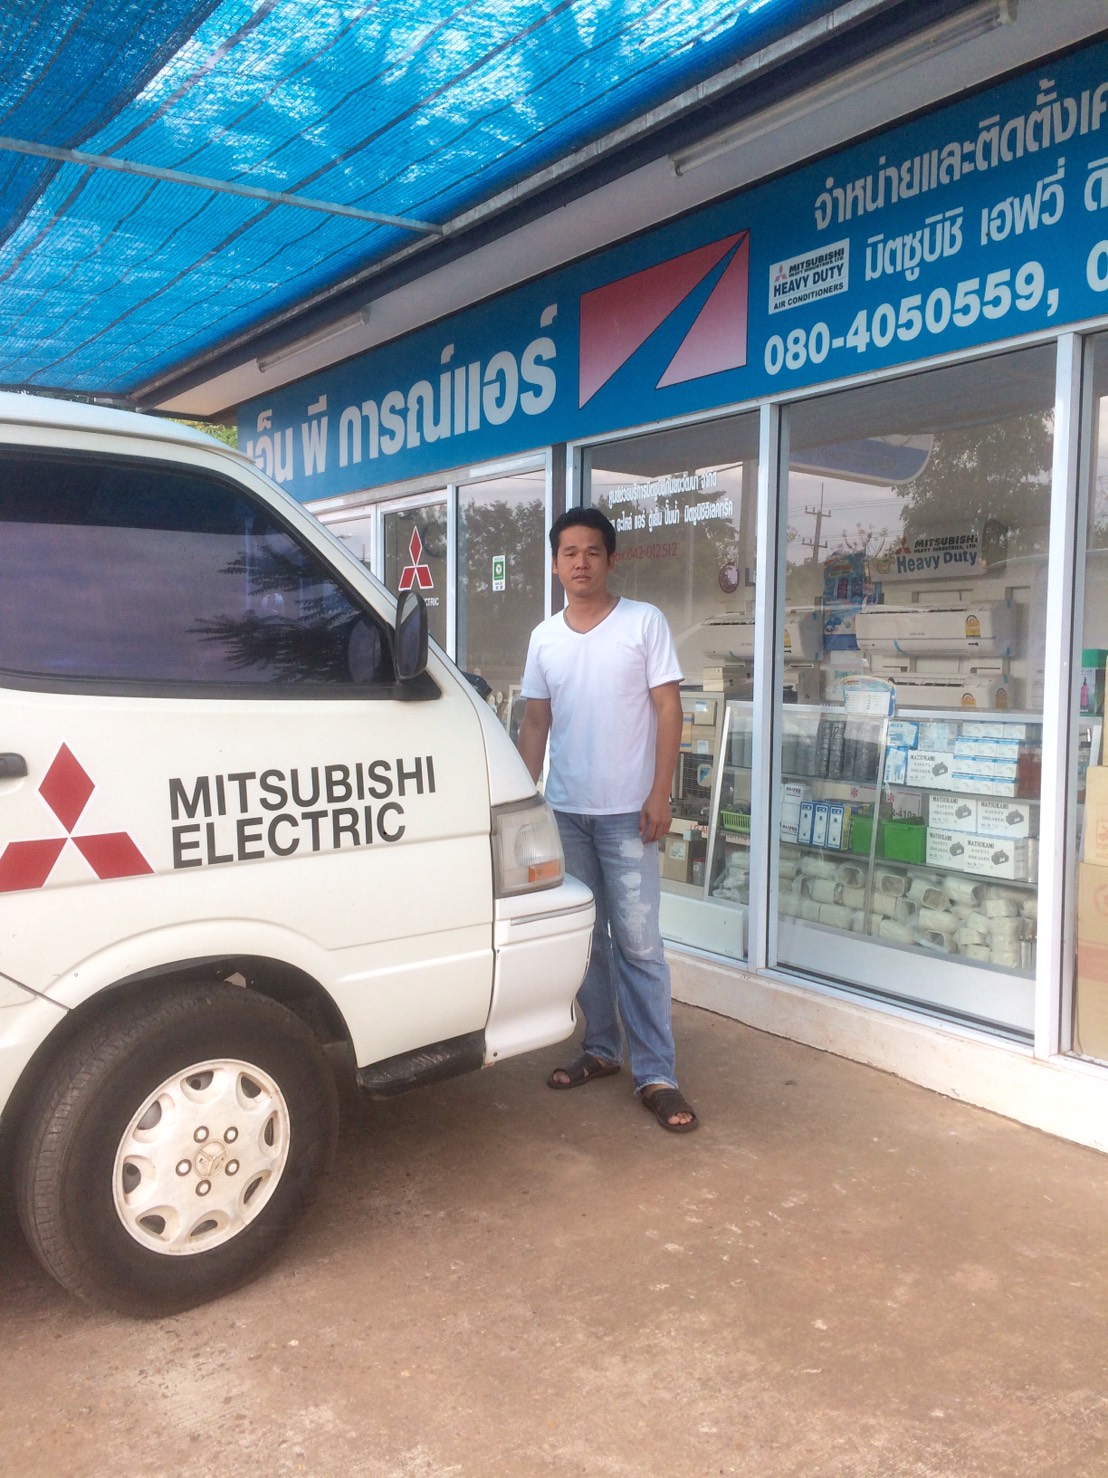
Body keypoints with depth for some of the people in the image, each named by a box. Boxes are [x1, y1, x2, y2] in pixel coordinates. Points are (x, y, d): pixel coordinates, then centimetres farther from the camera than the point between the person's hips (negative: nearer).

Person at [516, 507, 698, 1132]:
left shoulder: (644, 622, -3)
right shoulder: (545, 637, 9)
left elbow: (668, 710, -5)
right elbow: (535, 722, 12)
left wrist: (660, 795, -12)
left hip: (627, 812, -4)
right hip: (564, 812, 4)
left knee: (639, 944, -3)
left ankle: (656, 1075, 5)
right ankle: (601, 1049, 27)